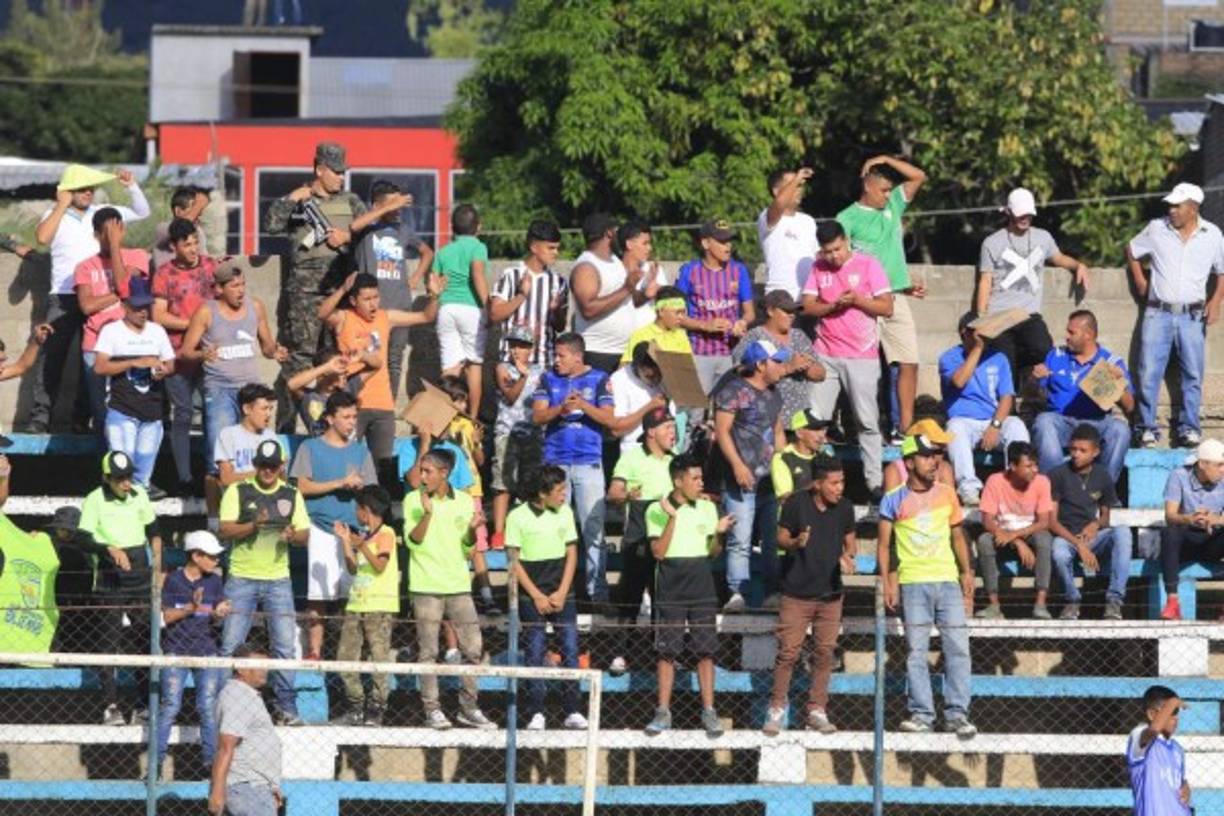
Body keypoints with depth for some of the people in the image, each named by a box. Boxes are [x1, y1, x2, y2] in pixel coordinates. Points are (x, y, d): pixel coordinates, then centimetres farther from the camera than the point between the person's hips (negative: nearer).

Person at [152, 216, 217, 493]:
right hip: (178, 355, -2)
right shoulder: (165, 273, 0)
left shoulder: (211, 266, 7)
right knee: (182, 415, 3)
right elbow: (158, 315, -4)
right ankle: (184, 478, 8)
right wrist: (191, 324, -10)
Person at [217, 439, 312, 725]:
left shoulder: (291, 495, 10)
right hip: (242, 578, -2)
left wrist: (293, 535, -13)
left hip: (278, 579, 2)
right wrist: (254, 525, -21)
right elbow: (224, 531, -6)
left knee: (285, 646, -1)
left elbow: (305, 535, 9)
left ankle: (287, 708, 5)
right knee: (230, 645, -2)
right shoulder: (238, 492, 1)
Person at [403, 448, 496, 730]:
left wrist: (472, 529, -9)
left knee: (473, 648, 2)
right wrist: (427, 513, -20)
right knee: (428, 652, -2)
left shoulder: (463, 502, 7)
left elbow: (467, 546, 12)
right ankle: (432, 710, 2)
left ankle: (469, 708, 11)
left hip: (458, 585, 3)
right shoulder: (414, 500, 0)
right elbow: (412, 541, -7)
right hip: (426, 587, -3)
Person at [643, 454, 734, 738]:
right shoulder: (657, 511, -2)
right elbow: (658, 552, -10)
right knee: (667, 652, 1)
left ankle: (709, 712, 3)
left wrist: (718, 534, -10)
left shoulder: (707, 508, 7)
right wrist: (672, 518, -17)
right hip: (670, 592, -2)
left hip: (702, 589, 2)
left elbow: (713, 552, 11)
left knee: (705, 651, -1)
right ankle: (663, 712, 7)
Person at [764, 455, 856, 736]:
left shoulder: (844, 508, -1)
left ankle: (817, 711, 15)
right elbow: (781, 538, -1)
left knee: (825, 653, 6)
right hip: (797, 593, -3)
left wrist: (848, 556, -9)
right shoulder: (796, 503, -10)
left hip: (830, 594, 3)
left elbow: (850, 540, 12)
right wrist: (796, 543, -23)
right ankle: (777, 709, 6)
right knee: (788, 652, -4)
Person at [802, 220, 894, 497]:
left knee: (868, 422, -2)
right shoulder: (818, 269, 7)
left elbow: (887, 307, -5)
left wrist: (858, 300, -19)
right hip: (825, 355, 3)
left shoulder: (868, 266, -2)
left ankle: (875, 481, 2)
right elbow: (808, 307, 2)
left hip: (862, 357, -3)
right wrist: (834, 305, -15)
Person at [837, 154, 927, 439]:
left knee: (909, 362, -1)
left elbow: (918, 177, 15)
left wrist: (886, 160, 7)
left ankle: (906, 426, 1)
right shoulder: (848, 218, -1)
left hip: (897, 299, 6)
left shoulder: (893, 206, 16)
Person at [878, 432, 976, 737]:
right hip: (913, 583, -2)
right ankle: (921, 714, 3)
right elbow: (884, 543, 3)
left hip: (948, 580, 2)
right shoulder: (894, 500, 2)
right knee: (916, 651, -1)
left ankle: (957, 714, -2)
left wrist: (967, 571, 8)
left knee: (958, 647, -4)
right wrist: (887, 580, -7)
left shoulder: (947, 494, 11)